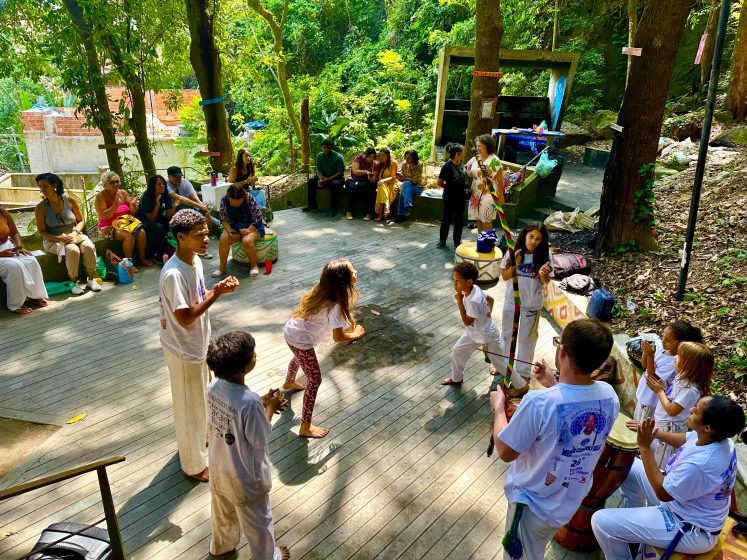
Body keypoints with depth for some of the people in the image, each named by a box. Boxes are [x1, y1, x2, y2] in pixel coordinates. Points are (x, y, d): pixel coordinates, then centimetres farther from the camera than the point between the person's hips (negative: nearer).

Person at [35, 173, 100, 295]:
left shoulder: (70, 201, -1)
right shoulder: (40, 208, -4)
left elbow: (81, 221, 6)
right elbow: (41, 231, -3)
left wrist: (74, 233, -13)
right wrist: (59, 238, -20)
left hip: (74, 235, 2)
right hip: (53, 240, -2)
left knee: (88, 247, -29)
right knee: (72, 250, -34)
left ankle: (91, 279, -16)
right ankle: (75, 281, -18)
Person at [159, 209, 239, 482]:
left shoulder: (195, 261, -2)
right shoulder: (173, 274, -30)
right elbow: (184, 318, -28)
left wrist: (218, 288, -7)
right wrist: (216, 294, -27)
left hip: (198, 344, 9)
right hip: (183, 350, -9)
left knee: (200, 399, 28)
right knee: (190, 406, 9)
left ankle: (199, 437, 52)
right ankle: (194, 464, 28)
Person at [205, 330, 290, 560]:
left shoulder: (214, 386, -16)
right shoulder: (249, 401, -38)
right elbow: (259, 441, -23)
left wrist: (262, 404, -3)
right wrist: (269, 408, -13)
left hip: (219, 467, 7)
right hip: (245, 476, -7)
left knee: (223, 511, 34)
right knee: (257, 521, 22)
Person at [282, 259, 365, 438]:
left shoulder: (322, 290, -8)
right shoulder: (335, 306, -31)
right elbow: (338, 337, -23)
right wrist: (356, 333, -7)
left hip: (291, 331, 9)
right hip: (300, 340, -9)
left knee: (299, 357, 38)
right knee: (315, 380, 3)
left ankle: (289, 382, 70)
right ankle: (305, 427, 10)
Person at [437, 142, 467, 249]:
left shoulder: (461, 165, 3)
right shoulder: (447, 166, -16)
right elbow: (440, 183, -10)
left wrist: (465, 188, 4)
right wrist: (449, 187, 1)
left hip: (461, 196, 6)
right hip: (450, 196, -6)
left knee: (459, 219, 12)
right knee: (447, 218, 5)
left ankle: (457, 241, 23)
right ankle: (442, 241, 18)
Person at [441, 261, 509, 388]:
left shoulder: (474, 300, -38)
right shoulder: (474, 289, -11)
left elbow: (467, 322, -27)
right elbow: (490, 299, 5)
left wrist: (459, 301, -30)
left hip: (487, 335, -9)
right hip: (473, 333, 9)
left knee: (498, 361, 8)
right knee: (457, 351, 17)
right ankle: (456, 378, 39)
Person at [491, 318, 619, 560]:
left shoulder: (538, 402, -37)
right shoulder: (609, 396, -18)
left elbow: (506, 452, -23)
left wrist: (498, 408, -9)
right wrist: (553, 386, 8)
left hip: (532, 504, -5)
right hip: (572, 502, 5)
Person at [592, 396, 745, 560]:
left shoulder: (701, 464, -39)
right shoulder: (718, 436, -12)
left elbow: (663, 492, -23)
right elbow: (685, 440, 12)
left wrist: (645, 447, -23)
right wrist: (655, 432, -2)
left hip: (691, 531, -9)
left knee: (601, 522, -14)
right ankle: (634, 525, 34)